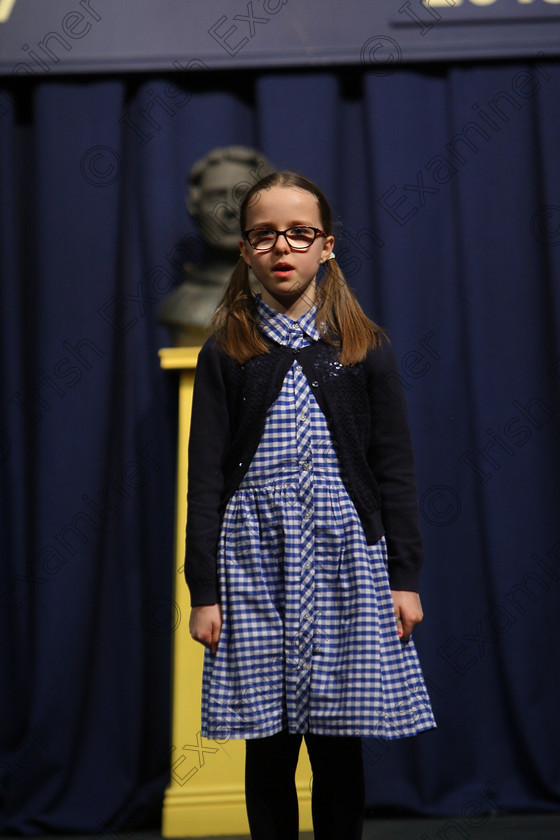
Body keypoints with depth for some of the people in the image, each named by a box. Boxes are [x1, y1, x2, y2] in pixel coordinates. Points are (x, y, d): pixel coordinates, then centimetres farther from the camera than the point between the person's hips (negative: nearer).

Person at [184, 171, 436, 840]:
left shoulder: (366, 351, 6)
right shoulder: (226, 354, 5)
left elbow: (394, 469, 6)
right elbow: (206, 476, 3)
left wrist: (405, 576, 1)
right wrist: (203, 589, -1)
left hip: (345, 557, 0)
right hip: (254, 560, 0)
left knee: (339, 747, 4)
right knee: (268, 747, 4)